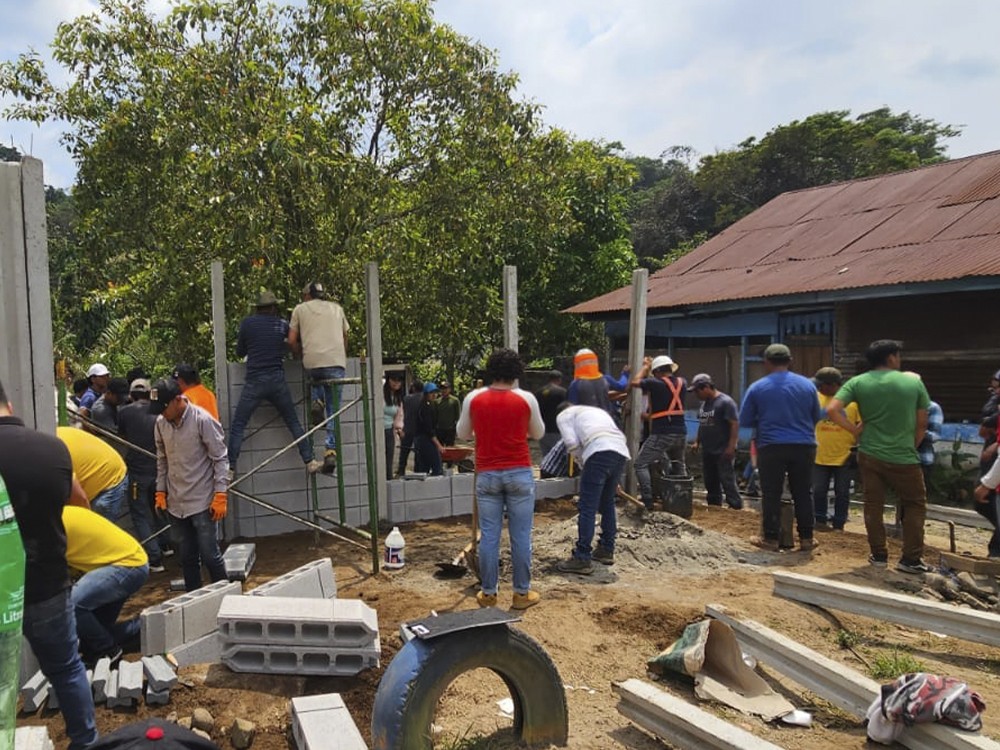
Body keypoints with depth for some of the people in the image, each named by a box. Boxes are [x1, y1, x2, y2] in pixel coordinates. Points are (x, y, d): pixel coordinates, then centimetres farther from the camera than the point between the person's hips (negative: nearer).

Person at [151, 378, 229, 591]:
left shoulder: (203, 420, -14)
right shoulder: (160, 423, 2)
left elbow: (219, 458, -11)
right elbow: (162, 459, 14)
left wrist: (220, 496, -13)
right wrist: (160, 492, 11)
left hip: (202, 501, -5)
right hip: (176, 502, 5)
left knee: (209, 555, -1)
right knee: (187, 557, 13)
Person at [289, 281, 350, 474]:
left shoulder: (300, 308, 16)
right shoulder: (337, 308, 23)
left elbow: (292, 341, 10)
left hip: (311, 362, -1)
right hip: (336, 361, 1)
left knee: (316, 378, 34)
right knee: (334, 409, 3)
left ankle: (317, 401, 5)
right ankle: (331, 451, -6)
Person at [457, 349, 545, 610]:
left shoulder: (473, 398, -3)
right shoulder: (526, 399, -5)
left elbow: (463, 434, 10)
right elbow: (538, 433, 9)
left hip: (487, 475, 1)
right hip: (519, 474, -1)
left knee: (489, 536, 7)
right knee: (521, 536, 6)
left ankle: (488, 593, 15)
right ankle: (522, 593, 15)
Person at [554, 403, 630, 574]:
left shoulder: (563, 415, 20)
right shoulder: (597, 411, 38)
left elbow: (572, 443, 3)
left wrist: (582, 462, 20)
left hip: (599, 452, -7)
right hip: (621, 452, 7)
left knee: (587, 508, -4)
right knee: (607, 503, 21)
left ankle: (582, 559, -4)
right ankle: (606, 550, 30)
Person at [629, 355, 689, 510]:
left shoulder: (656, 383, -10)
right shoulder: (682, 382, 7)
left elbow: (635, 382, -1)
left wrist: (645, 367, 13)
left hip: (662, 434, -6)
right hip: (681, 433, 7)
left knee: (640, 464, -1)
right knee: (679, 465, 26)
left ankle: (647, 500, -10)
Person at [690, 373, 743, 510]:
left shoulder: (725, 402, -13)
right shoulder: (704, 403, 13)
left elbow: (735, 424, -18)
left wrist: (731, 446, -21)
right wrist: (698, 442, 17)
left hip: (723, 452, -8)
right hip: (707, 451, 8)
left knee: (727, 481, -8)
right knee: (710, 482, 13)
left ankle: (736, 508, -3)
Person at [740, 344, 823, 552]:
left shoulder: (757, 388, -3)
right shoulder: (807, 385, 3)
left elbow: (745, 421, 1)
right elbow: (817, 417, 13)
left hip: (771, 447, -2)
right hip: (804, 446, 2)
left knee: (771, 495, 5)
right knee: (803, 494, 12)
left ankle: (771, 539, 10)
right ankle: (806, 538, 18)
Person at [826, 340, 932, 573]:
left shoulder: (857, 382, -1)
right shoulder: (914, 382, -1)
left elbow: (832, 409, -14)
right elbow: (922, 424, 3)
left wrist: (854, 429, -2)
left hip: (869, 455, 2)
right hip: (904, 458, -1)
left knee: (873, 505, 12)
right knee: (915, 504, 14)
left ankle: (879, 555, 19)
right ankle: (911, 559, 12)